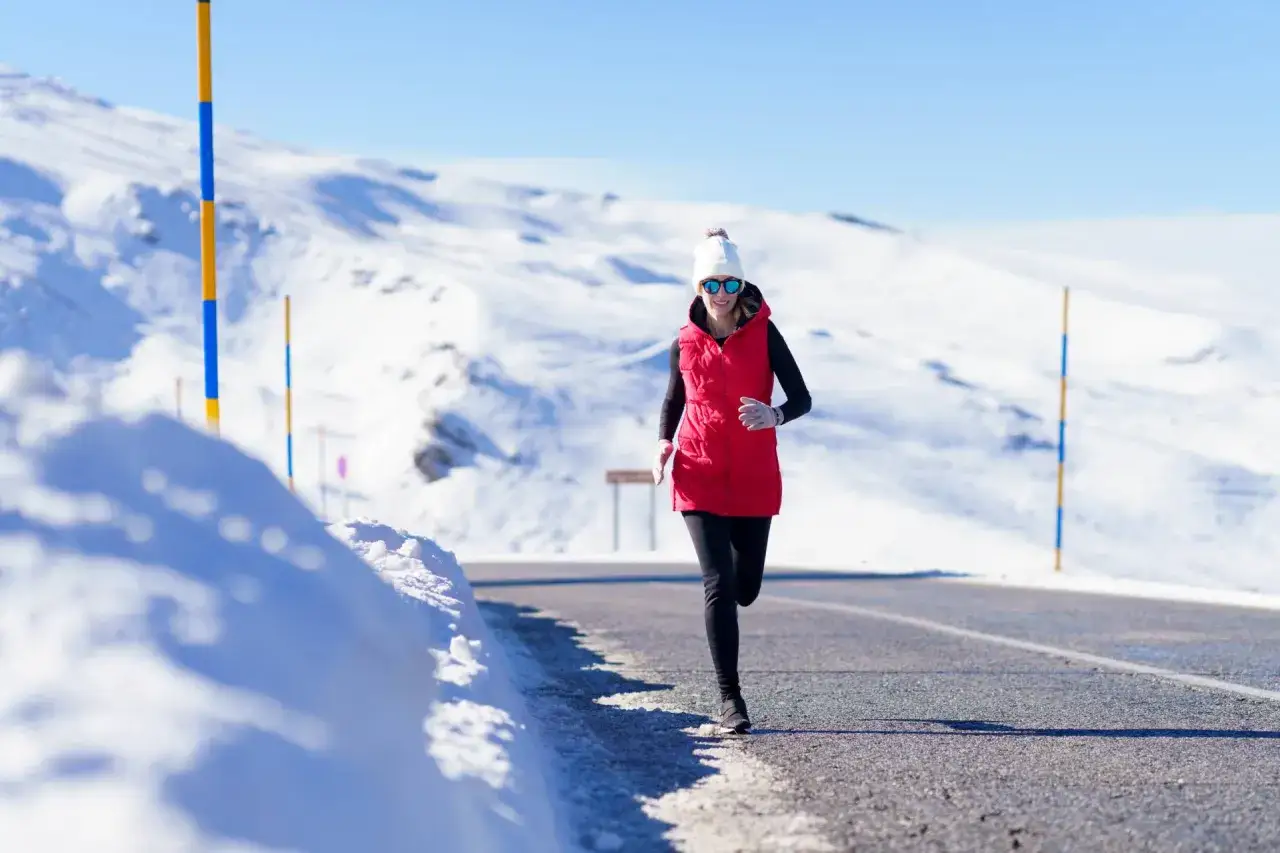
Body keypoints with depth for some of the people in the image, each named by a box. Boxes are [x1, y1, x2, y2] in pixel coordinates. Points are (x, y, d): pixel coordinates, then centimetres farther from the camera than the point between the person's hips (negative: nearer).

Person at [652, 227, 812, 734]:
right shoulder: (684, 344, 3)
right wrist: (664, 443, -4)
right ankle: (730, 700, -5)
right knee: (718, 585, -11)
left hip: (754, 480, 0)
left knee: (745, 589, 8)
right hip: (700, 480, 0)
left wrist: (773, 416, -27)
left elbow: (802, 399, -5)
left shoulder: (764, 334, -3)